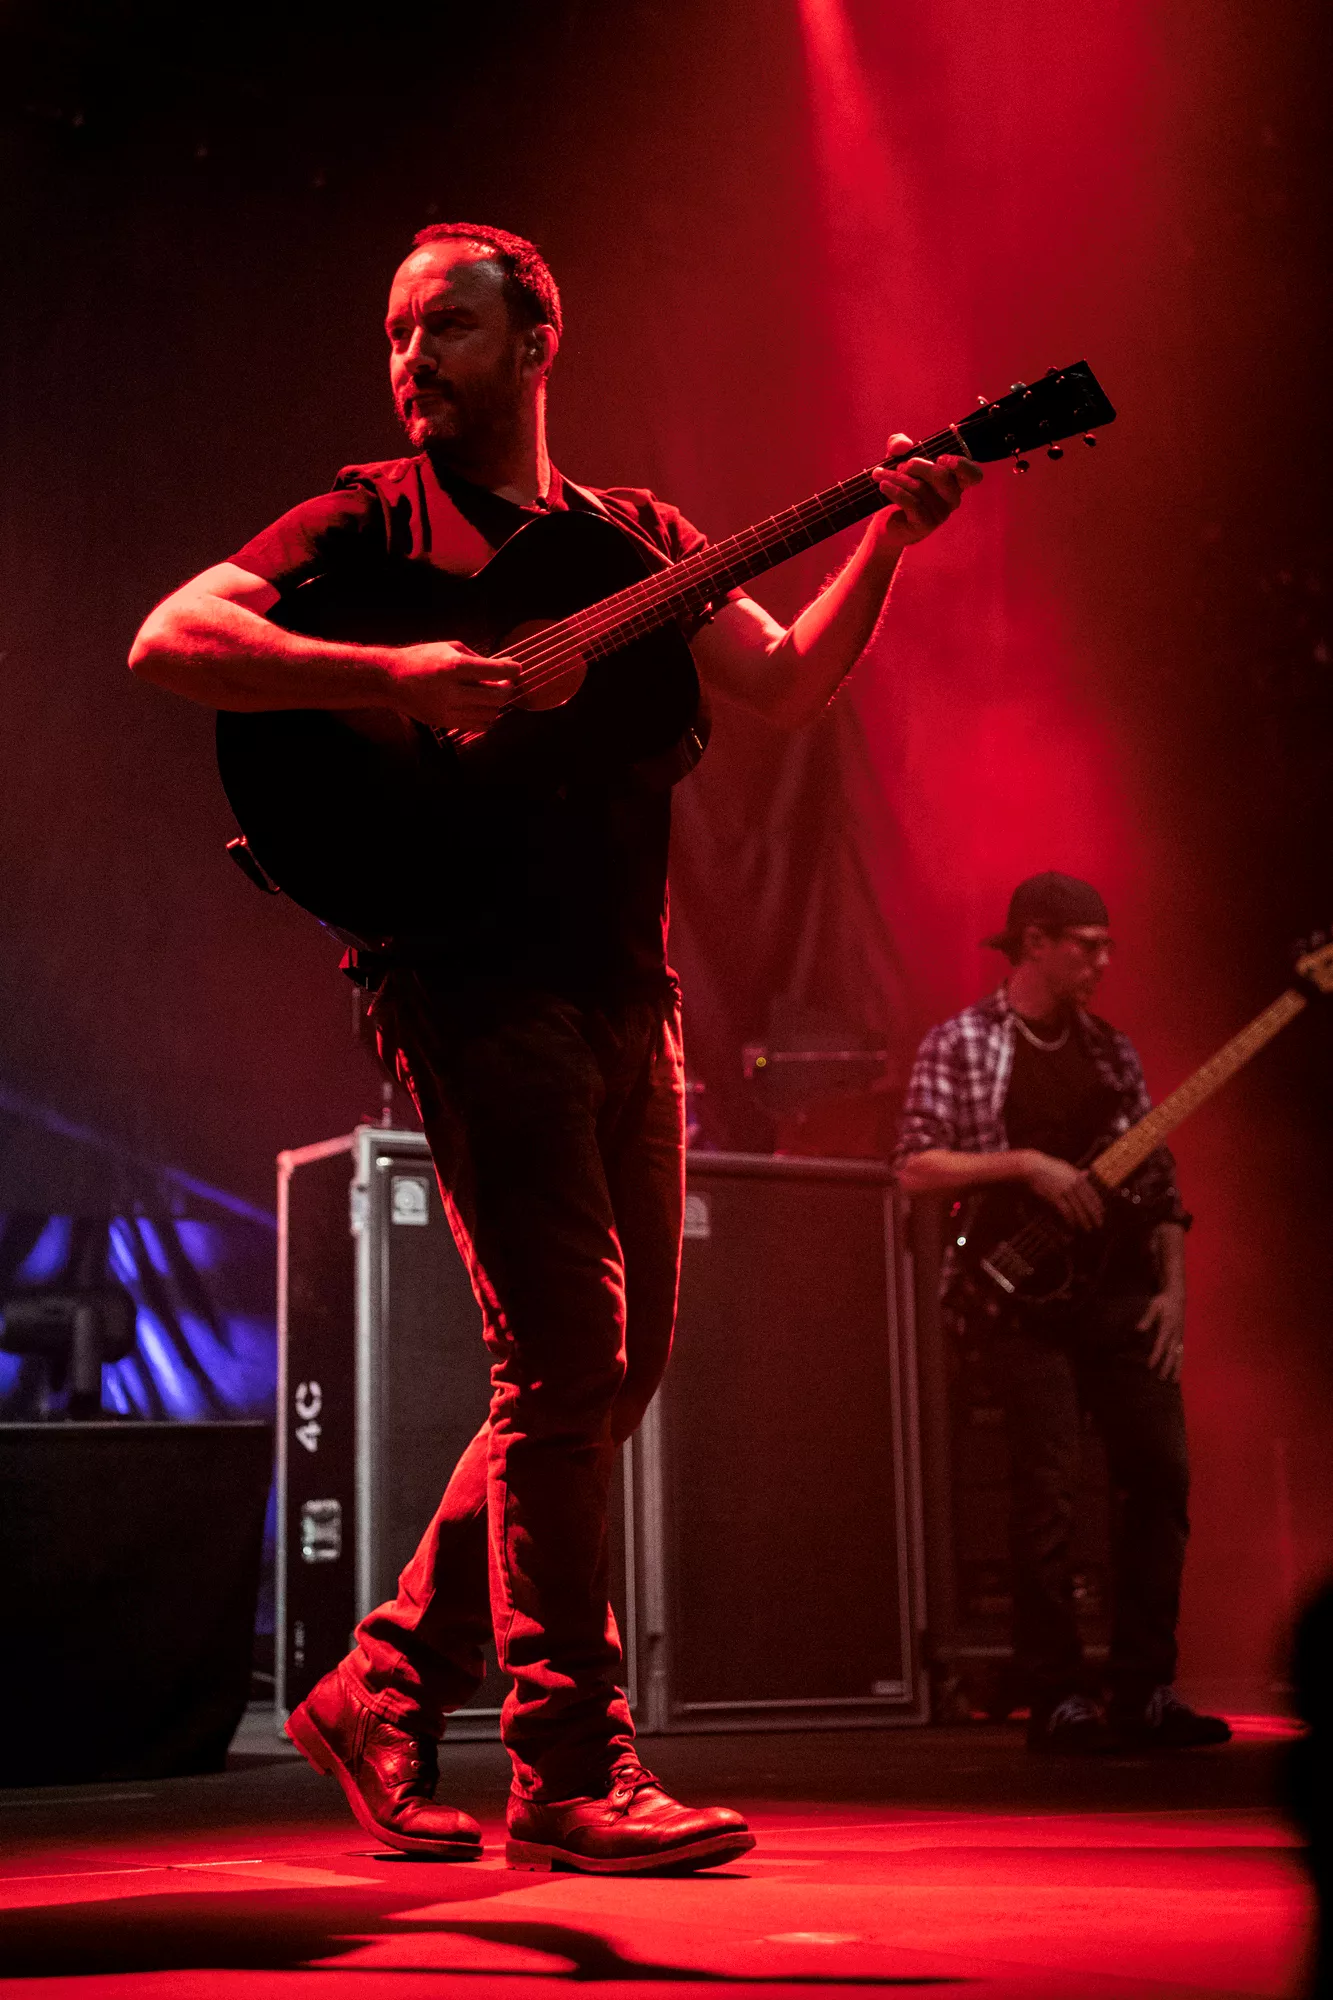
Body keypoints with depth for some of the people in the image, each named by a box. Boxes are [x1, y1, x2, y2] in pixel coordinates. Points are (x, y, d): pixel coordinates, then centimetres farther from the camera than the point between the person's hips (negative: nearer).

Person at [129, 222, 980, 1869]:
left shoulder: (634, 536, 19)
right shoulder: (374, 522, 5)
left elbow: (785, 684, 10)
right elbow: (168, 639, -8)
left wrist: (884, 539, -4)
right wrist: (391, 676, -20)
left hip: (623, 989, 7)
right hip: (476, 978, -6)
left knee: (616, 1365, 9)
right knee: (566, 1363, -10)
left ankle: (386, 1687, 21)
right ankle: (571, 1773, -1)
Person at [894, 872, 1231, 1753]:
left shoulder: (1111, 1049, 15)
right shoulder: (962, 1043, 0)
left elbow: (1160, 1179, 15)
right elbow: (915, 1167, -8)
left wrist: (1172, 1287, 4)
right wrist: (1026, 1163, -16)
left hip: (1122, 1295, 5)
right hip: (1028, 1294, -5)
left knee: (1162, 1471, 0)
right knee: (1049, 1495, -7)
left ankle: (1144, 1690, 9)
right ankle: (1059, 1699, 2)